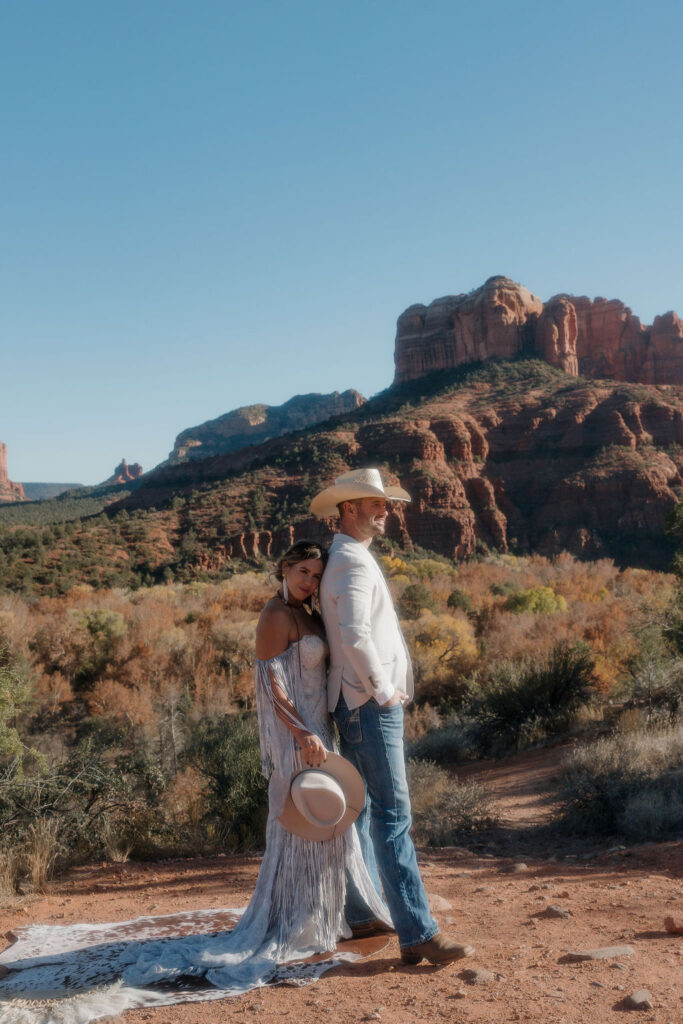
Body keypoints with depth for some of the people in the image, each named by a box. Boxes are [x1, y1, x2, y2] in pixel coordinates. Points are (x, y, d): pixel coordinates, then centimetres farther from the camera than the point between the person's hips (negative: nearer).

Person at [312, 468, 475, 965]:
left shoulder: (349, 560, 18)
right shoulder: (353, 562, -14)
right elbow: (354, 636, -27)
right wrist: (382, 690, -19)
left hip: (372, 702, 11)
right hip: (370, 705, -11)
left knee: (362, 808, 16)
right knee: (393, 816, -11)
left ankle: (361, 913, 26)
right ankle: (419, 933, -11)